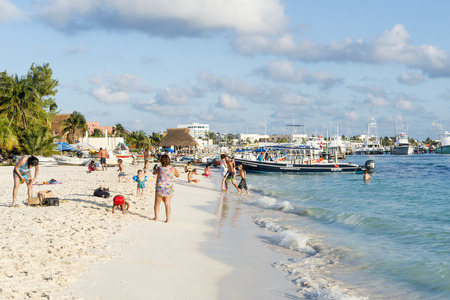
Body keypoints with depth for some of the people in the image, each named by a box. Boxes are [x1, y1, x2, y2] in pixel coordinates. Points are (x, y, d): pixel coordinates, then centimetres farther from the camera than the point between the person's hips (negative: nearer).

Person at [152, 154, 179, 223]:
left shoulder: (159, 168, -10)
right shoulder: (173, 169, -6)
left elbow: (154, 173, 11)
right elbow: (177, 175, 12)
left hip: (160, 188, -2)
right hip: (169, 189, 2)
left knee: (157, 203, 15)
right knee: (167, 204, 8)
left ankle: (156, 217, 19)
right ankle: (167, 219, 7)